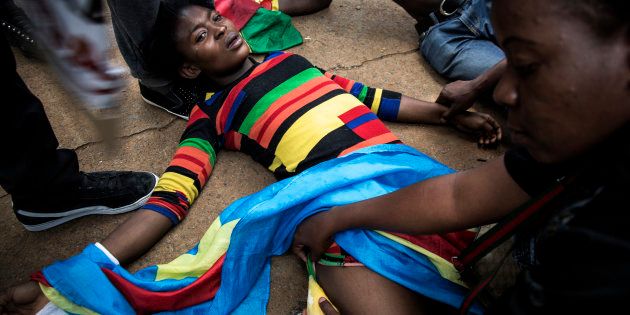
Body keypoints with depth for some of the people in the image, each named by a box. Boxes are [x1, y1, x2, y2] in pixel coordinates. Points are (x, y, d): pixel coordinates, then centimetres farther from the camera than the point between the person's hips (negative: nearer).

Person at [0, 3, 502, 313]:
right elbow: (169, 199, 4)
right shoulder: (212, 116, 14)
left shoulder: (289, 60, 27)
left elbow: (370, 97, 30)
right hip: (329, 184, -5)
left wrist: (451, 114, 28)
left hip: (395, 157, 6)